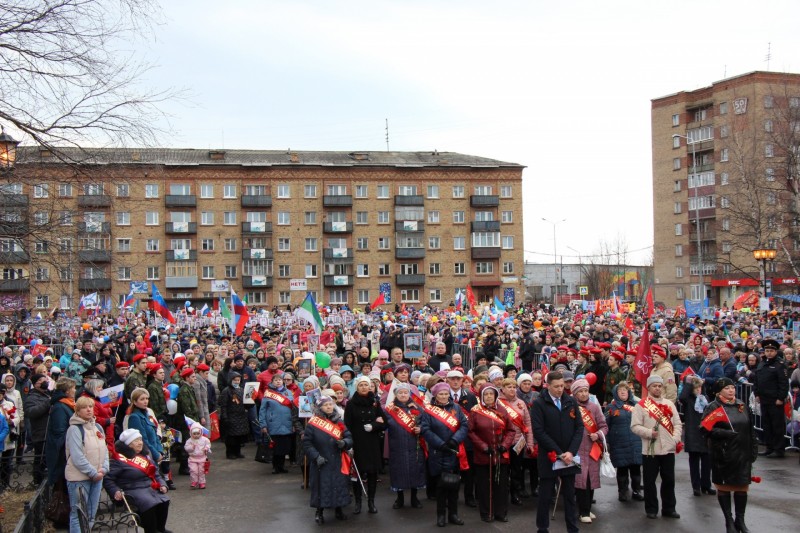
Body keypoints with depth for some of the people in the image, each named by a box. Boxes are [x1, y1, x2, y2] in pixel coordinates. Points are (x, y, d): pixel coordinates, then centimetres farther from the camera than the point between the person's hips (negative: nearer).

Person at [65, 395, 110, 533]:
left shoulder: (98, 427, 11)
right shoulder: (74, 429, -11)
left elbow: (104, 449, 11)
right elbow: (77, 457, -17)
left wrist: (103, 469, -5)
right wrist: (93, 473, -15)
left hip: (97, 476, 7)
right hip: (79, 477, -7)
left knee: (91, 514, 14)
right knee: (78, 514, -3)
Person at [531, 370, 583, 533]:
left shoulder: (571, 402, 6)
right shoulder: (539, 404, -6)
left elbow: (579, 428, 4)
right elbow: (539, 431, -12)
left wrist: (571, 452, -9)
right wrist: (559, 453, -15)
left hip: (569, 457, 3)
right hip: (549, 457, -3)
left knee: (570, 496, 10)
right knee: (545, 496, 5)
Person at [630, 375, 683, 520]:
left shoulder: (669, 404, 10)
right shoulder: (641, 405, -3)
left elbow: (677, 423, 10)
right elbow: (635, 426, -7)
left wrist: (676, 439, -4)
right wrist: (649, 433, -19)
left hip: (668, 449, 4)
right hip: (650, 449, -4)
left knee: (669, 480, 9)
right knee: (650, 481, 3)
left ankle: (669, 508, 20)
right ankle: (651, 509, 14)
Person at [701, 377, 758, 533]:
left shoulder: (742, 406, 10)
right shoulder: (713, 407, -6)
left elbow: (751, 430, 14)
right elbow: (705, 428, -14)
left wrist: (754, 449, 10)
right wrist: (725, 433, -22)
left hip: (743, 455, 4)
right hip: (723, 454, -4)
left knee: (742, 488, 6)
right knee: (724, 487, 6)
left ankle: (740, 520, 20)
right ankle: (729, 520, 19)